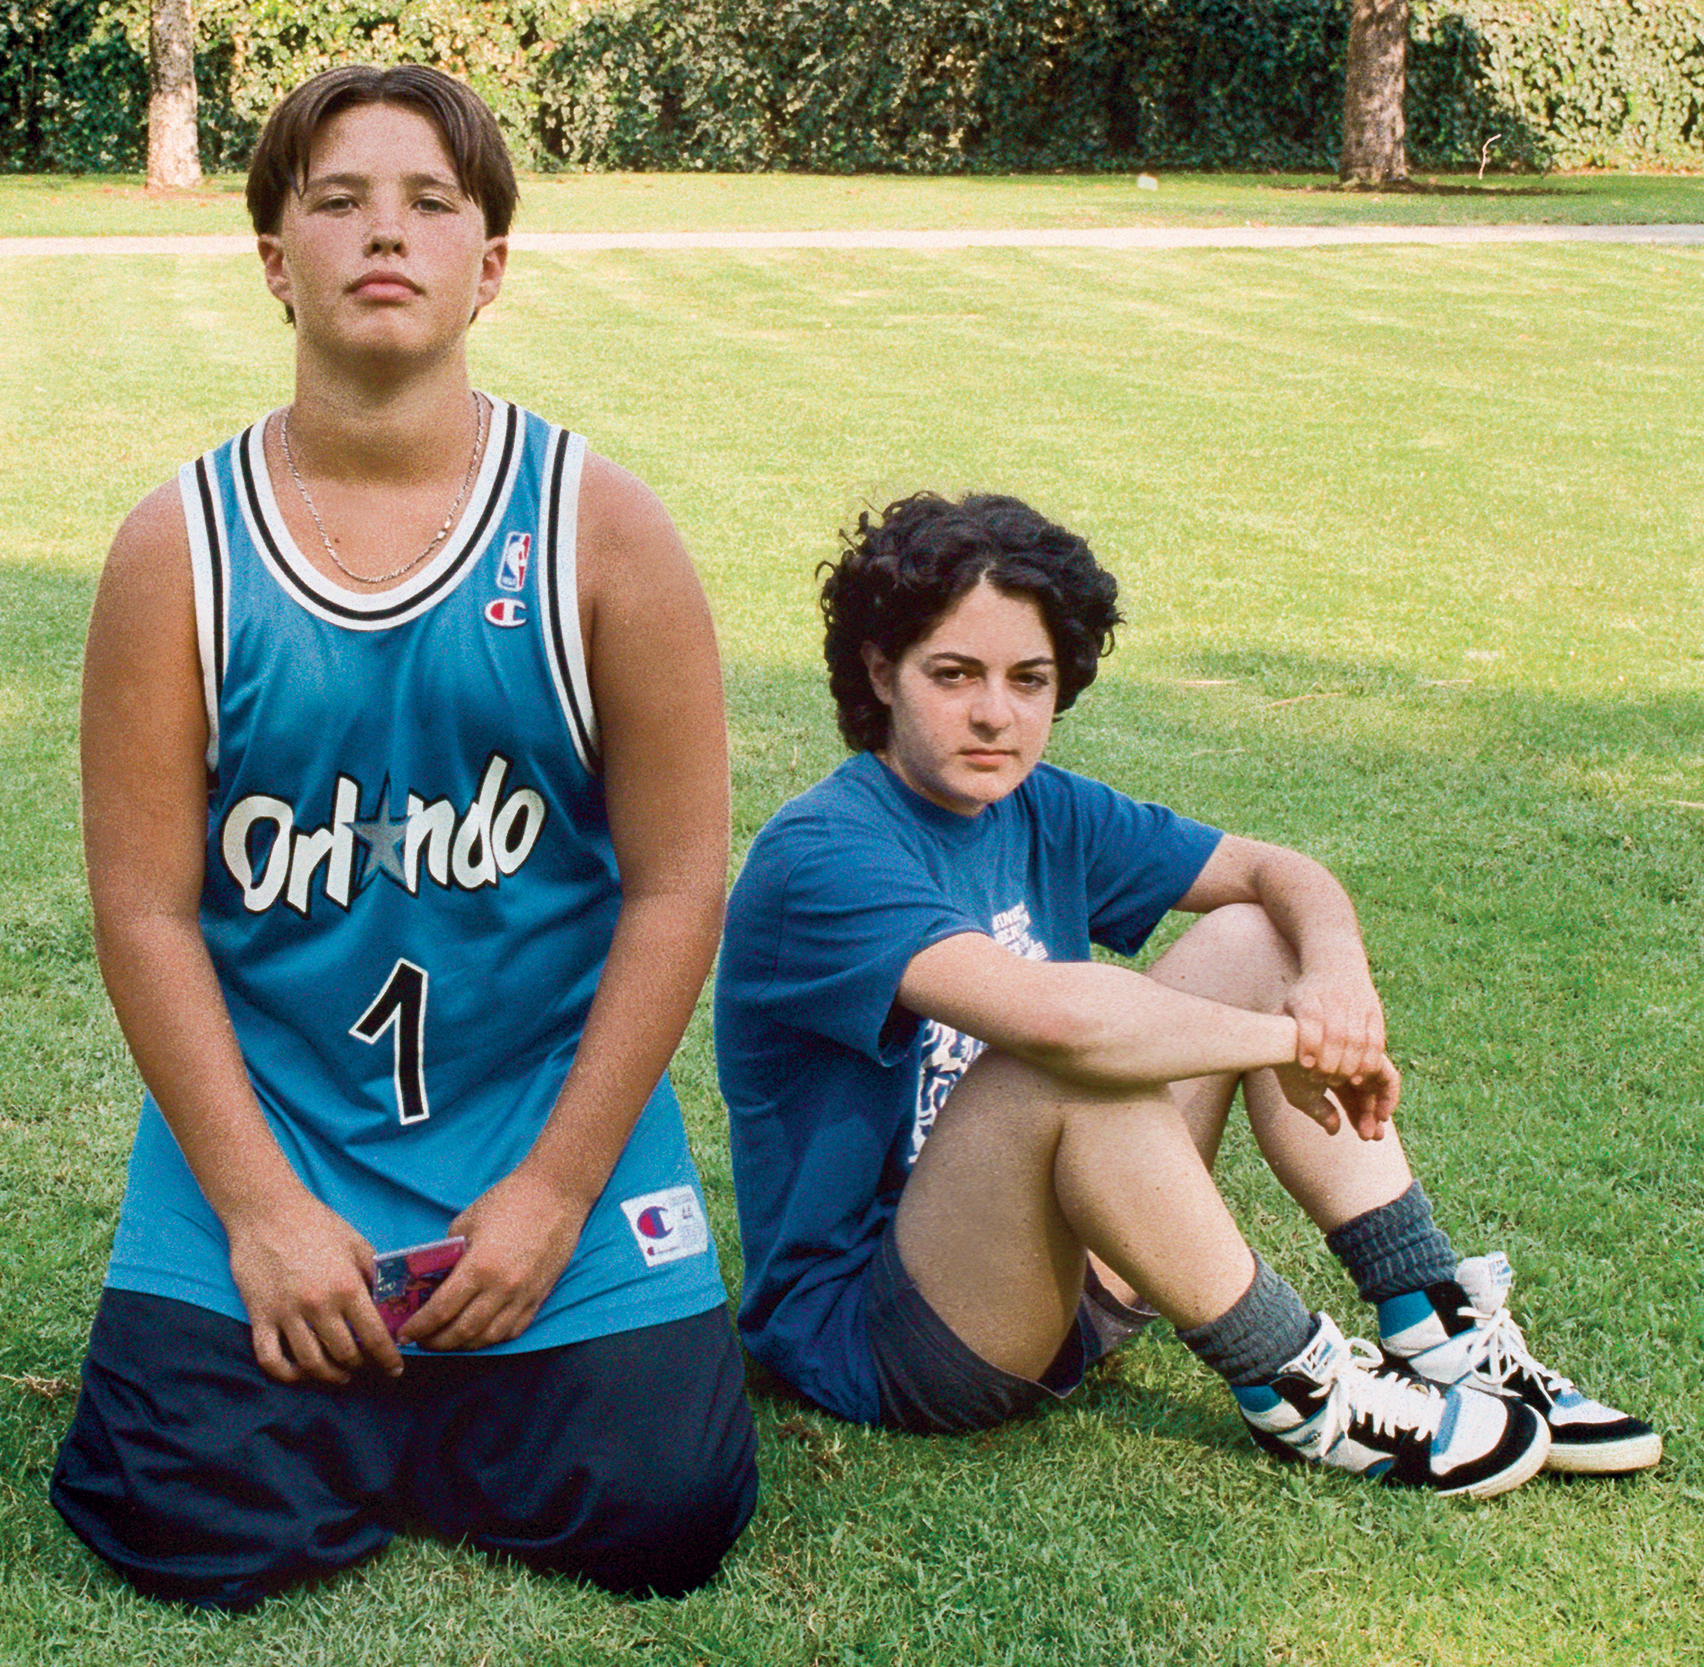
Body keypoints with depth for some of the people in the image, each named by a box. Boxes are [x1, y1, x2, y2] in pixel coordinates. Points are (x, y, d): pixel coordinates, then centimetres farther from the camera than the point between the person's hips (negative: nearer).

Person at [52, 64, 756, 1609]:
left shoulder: (599, 525, -6)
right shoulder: (179, 548, -5)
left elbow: (677, 883, -6)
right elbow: (145, 907, -6)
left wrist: (553, 1193, -9)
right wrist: (263, 1209, -11)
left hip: (554, 1131, 0)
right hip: (255, 1138, 0)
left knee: (659, 1516, -9)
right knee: (184, 1526, -12)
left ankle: (452, 1401, 23)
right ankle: (366, 1404, 21)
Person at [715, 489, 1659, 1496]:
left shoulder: (1041, 813, 4)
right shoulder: (822, 857, -22)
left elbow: (1277, 873, 8)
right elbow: (1053, 1016, -38)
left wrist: (1336, 976, -15)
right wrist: (1297, 1038, -25)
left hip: (1057, 1279, 8)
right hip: (864, 1330, -8)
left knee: (1252, 940, 1)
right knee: (1077, 1068, -35)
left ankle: (1436, 1333, -3)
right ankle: (1295, 1390, -17)